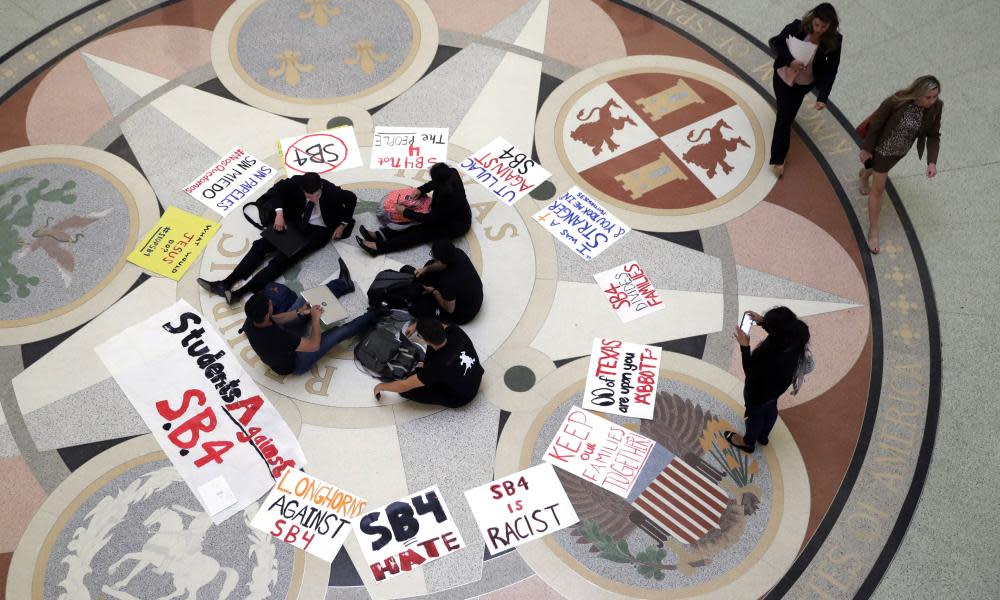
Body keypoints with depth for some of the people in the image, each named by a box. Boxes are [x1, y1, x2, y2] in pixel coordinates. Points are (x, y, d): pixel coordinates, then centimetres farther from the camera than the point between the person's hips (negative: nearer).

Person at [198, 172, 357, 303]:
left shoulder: (331, 191, -25)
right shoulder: (297, 182, -17)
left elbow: (352, 199, -6)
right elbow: (277, 189, 2)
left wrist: (343, 225, -5)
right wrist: (279, 212, -12)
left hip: (318, 231, -5)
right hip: (296, 222, 5)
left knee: (282, 259, -23)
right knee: (260, 245, -9)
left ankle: (240, 292, -32)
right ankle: (226, 283, -14)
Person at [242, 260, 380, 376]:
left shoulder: (251, 321, -23)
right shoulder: (276, 338, -45)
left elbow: (275, 319, -1)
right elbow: (314, 345, -34)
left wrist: (299, 313, -13)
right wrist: (315, 318, -23)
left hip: (285, 346, 7)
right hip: (294, 364, -7)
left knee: (306, 299, 8)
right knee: (338, 332, -6)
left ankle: (343, 284, 28)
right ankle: (372, 316, 20)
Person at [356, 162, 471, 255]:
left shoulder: (449, 198, -38)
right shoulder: (451, 173, -16)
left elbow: (429, 218, -25)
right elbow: (434, 183, 7)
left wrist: (405, 212, -18)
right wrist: (420, 190, -9)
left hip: (455, 226, -8)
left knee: (419, 233, -16)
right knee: (416, 227, -8)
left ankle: (378, 247, -22)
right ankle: (380, 235, -16)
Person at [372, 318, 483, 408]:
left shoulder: (439, 365, -37)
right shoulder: (455, 331, -24)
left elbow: (405, 386, -23)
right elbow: (436, 327, 4)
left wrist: (381, 386, -6)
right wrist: (416, 326, 18)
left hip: (461, 397, -6)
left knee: (405, 390, -8)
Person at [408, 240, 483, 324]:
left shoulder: (448, 282, -42)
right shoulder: (458, 253, -22)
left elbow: (449, 309, -24)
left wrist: (433, 292, -12)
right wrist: (426, 269, -7)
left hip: (464, 313, -7)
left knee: (416, 308, -6)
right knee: (430, 264, 13)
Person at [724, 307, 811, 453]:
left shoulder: (775, 361, -49)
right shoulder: (794, 336, -29)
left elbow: (751, 373, -31)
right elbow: (781, 328, -4)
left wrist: (744, 346, -33)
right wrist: (762, 321, -14)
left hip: (760, 393, -6)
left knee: (755, 415, 25)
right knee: (770, 409, 34)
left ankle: (748, 442, 57)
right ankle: (763, 436, 65)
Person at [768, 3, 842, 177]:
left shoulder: (834, 40, -22)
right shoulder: (797, 27, -26)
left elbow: (831, 70, -20)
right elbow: (775, 42, -12)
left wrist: (822, 97, -30)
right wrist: (790, 60, -28)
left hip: (806, 83, 2)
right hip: (783, 76, -2)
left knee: (788, 113, 26)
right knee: (784, 118, -1)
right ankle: (778, 159, 11)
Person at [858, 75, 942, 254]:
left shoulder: (936, 107, -22)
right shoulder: (897, 102, -35)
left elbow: (933, 135, -11)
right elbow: (876, 124, -21)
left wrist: (932, 161, -23)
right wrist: (866, 149, -12)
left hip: (901, 150, 5)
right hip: (882, 147, -4)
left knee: (878, 168, 34)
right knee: (878, 189, 2)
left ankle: (864, 174, 72)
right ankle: (873, 231, 14)